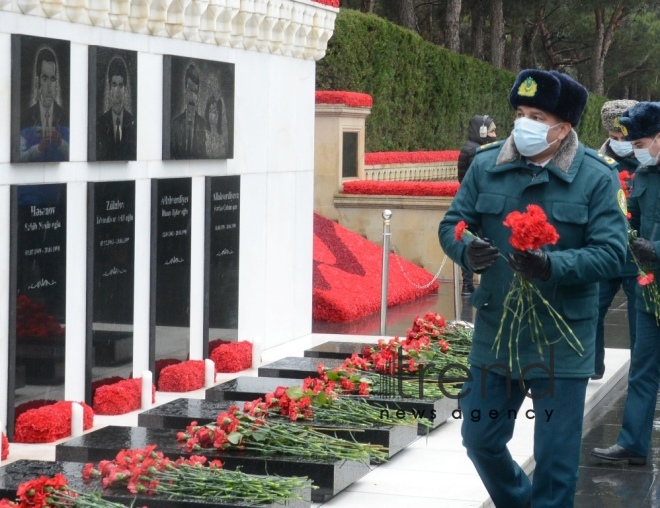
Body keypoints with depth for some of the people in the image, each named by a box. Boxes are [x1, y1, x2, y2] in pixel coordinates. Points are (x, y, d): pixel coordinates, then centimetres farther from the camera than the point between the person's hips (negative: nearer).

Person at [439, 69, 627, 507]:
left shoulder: (596, 178, -8)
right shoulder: (486, 165, 1)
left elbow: (612, 252, -13)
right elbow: (451, 224, 5)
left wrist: (552, 266, -30)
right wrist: (467, 250, -19)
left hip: (561, 343, -4)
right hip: (494, 335, 4)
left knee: (556, 457, 4)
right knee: (480, 440, 16)